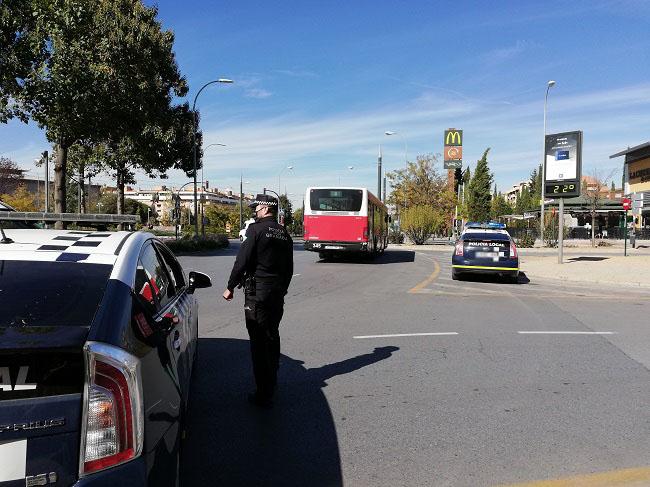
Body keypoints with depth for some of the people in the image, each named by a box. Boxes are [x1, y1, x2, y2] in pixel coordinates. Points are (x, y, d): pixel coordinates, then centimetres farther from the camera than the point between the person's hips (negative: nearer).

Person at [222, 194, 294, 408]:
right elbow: (289, 268, 16)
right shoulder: (284, 234, 12)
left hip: (257, 291, -7)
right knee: (272, 336, 20)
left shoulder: (257, 229, -10)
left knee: (259, 341, -4)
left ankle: (264, 394, -3)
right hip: (278, 293, 8)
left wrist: (230, 287, -5)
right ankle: (271, 382, 34)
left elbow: (242, 261, -14)